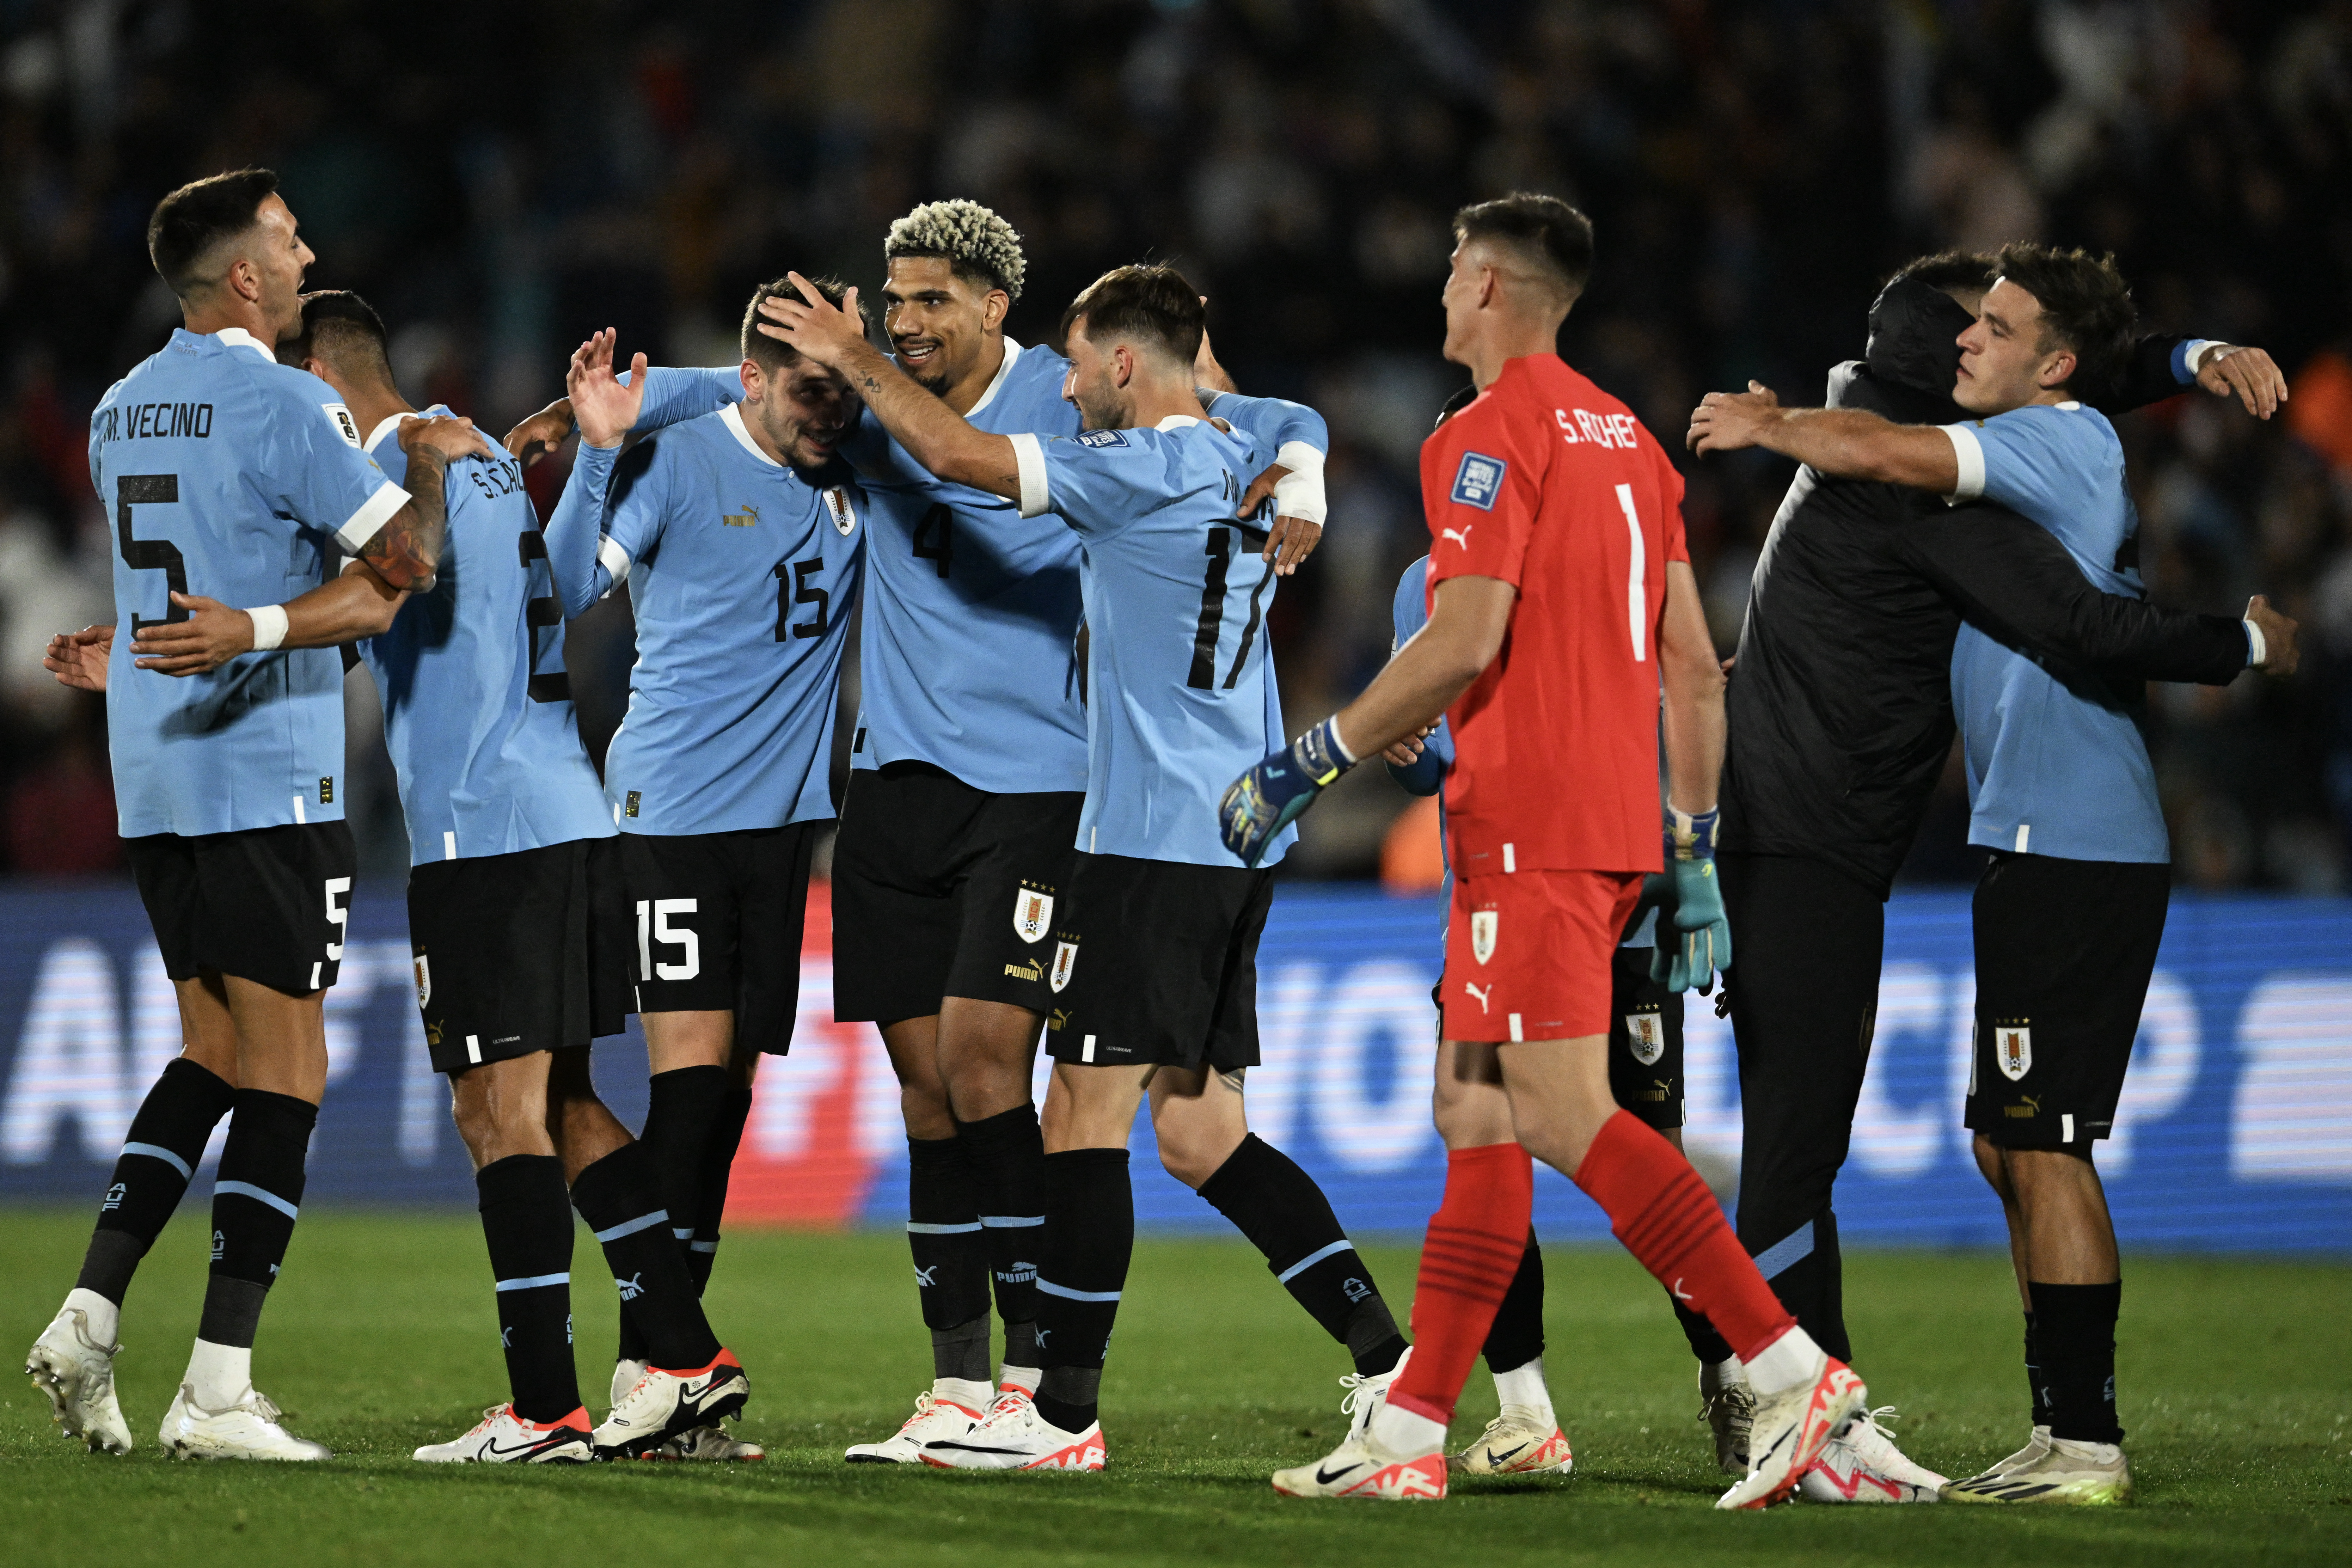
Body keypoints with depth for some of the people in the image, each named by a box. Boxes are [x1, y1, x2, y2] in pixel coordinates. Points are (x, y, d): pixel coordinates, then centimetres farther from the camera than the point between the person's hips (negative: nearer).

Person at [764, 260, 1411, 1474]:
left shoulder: (1150, 466, -12)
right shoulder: (1241, 466, 14)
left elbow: (961, 457, -14)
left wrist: (857, 362, 2)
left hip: (1152, 846, -9)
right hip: (1231, 843, 9)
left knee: (1083, 1120, -5)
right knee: (1200, 1135, 11)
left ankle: (1063, 1412, -4)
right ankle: (1389, 1360, 6)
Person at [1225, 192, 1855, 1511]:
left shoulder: (1490, 438, -9)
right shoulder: (1630, 440, 18)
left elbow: (1464, 645, -17)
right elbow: (1695, 667, 17)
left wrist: (1307, 767, -10)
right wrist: (1696, 847, 21)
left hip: (1528, 823, -9)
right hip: (1620, 823, 9)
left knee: (1570, 1119, -12)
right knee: (1485, 1120, 9)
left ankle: (1793, 1370, -18)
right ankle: (1410, 1437, 10)